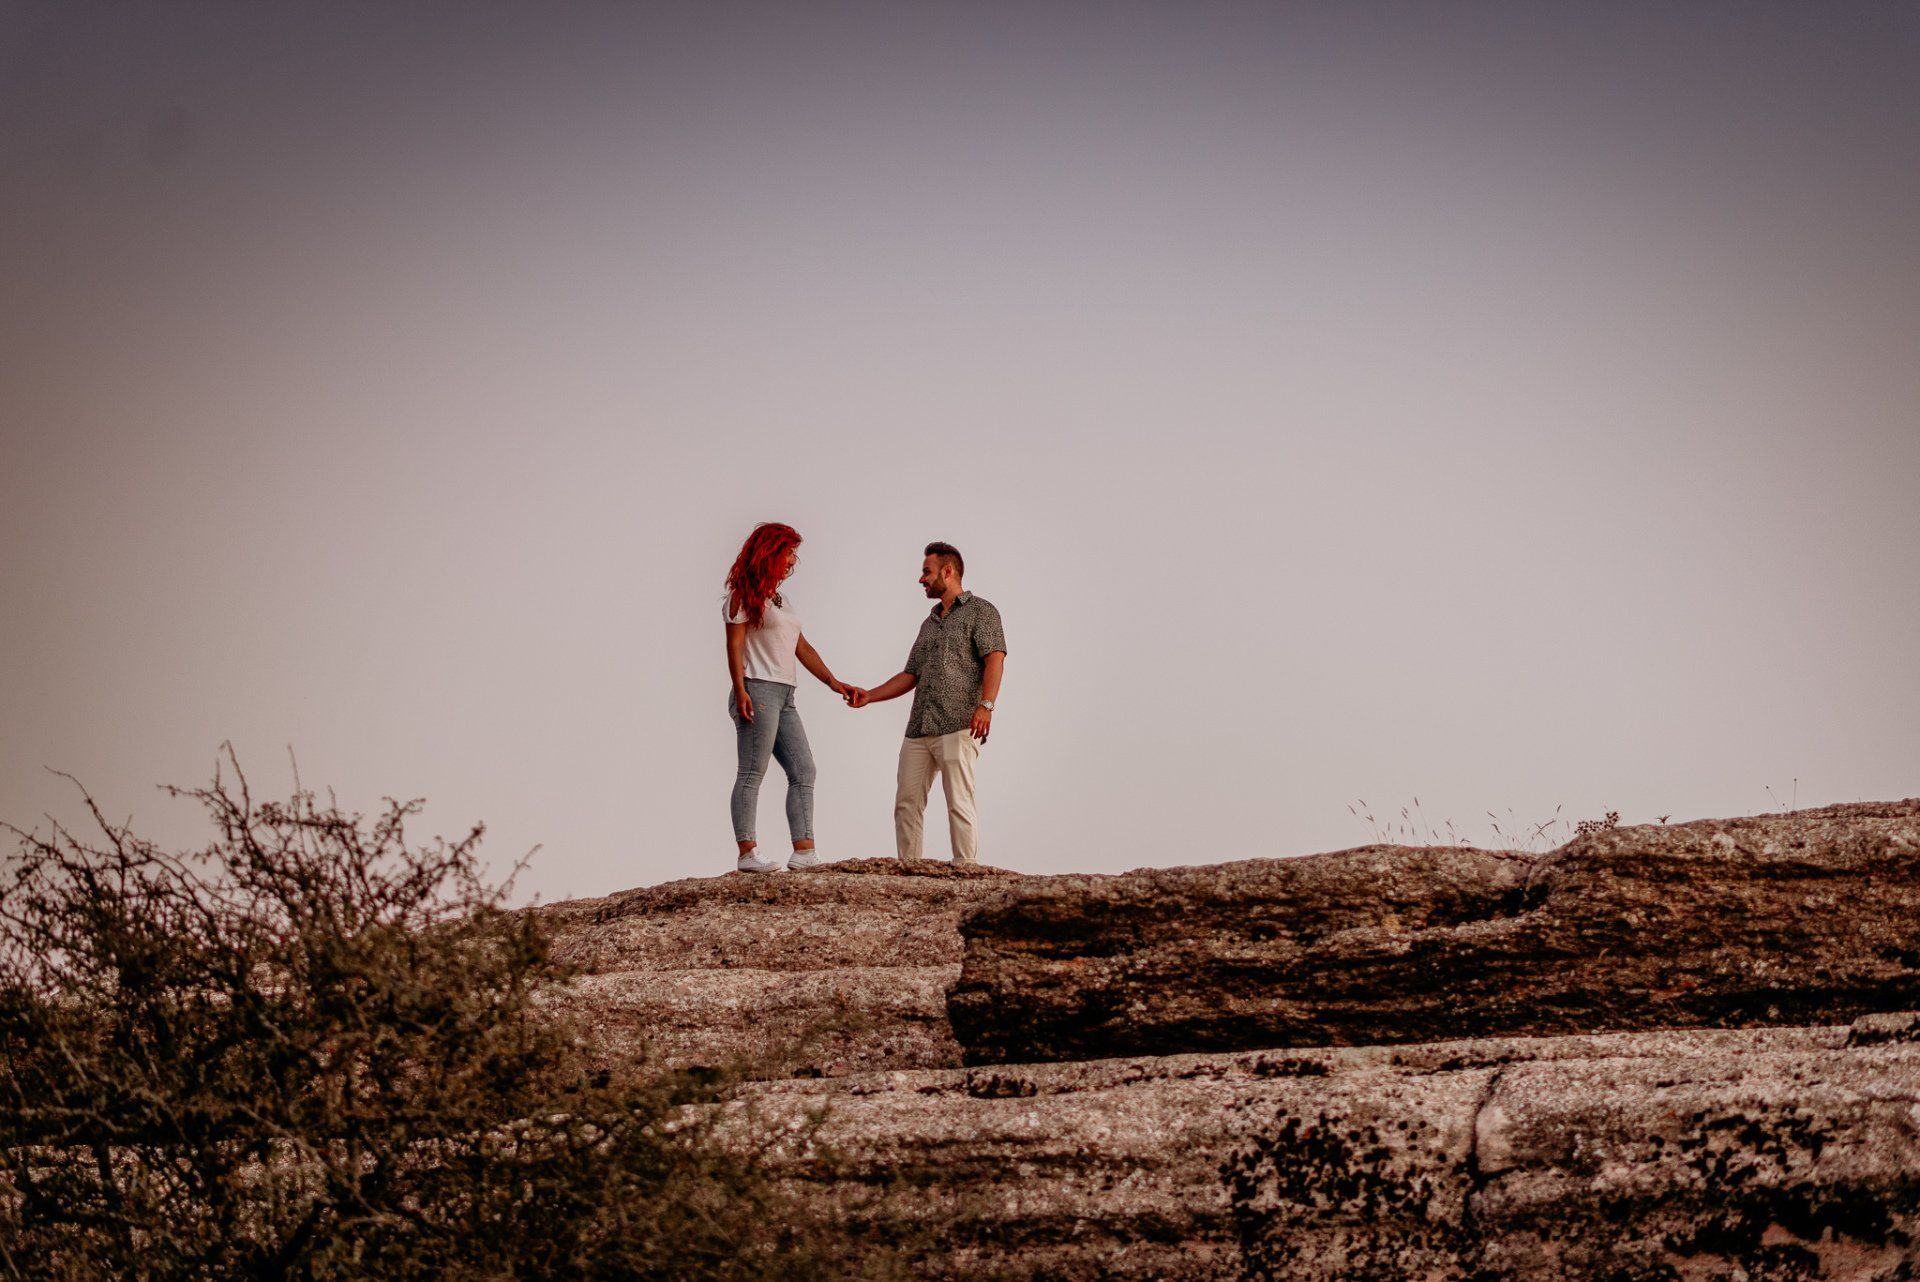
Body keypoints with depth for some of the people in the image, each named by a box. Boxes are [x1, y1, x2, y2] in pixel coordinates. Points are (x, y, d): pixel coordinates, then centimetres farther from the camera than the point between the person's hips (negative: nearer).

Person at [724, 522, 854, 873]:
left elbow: (801, 647, 21)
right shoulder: (745, 595, -1)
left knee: (803, 771, 2)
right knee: (752, 773, -11)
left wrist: (831, 681, 11)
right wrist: (740, 691, -19)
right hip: (758, 690, -9)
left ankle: (804, 851, -2)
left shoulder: (780, 600, 23)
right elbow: (734, 644, -9)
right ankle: (748, 853, -14)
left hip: (784, 697, 9)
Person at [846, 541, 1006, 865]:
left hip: (958, 726, -8)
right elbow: (910, 676, 27)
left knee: (959, 802, -13)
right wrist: (868, 696, 16)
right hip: (918, 729, 8)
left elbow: (995, 658, -9)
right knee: (907, 802, 2)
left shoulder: (980, 611, 4)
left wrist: (985, 705, -23)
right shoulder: (929, 625, 28)